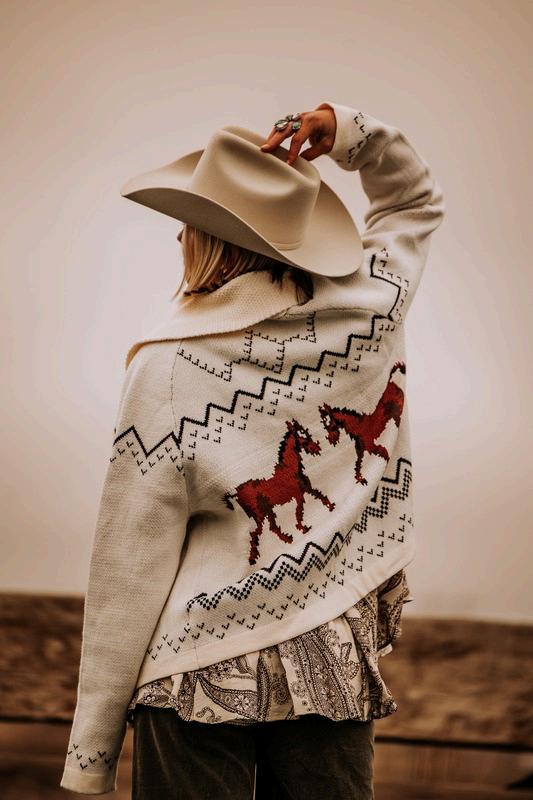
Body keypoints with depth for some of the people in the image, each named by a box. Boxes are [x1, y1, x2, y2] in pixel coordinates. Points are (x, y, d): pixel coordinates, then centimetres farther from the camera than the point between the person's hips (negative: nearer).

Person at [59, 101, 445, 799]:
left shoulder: (167, 368, -13)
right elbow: (418, 200, 21)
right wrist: (351, 133, 2)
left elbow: (129, 575, -11)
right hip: (337, 672, 4)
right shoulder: (373, 309, -3)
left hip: (202, 679, -3)